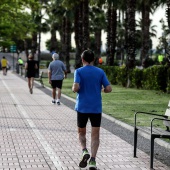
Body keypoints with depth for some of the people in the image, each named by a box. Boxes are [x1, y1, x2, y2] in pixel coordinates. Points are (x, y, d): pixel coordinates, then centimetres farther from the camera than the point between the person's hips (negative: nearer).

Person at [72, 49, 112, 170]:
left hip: (82, 107, -1)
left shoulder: (79, 71, -4)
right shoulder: (100, 72, 3)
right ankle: (93, 160, -5)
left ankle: (85, 151, -7)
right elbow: (109, 89, -2)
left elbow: (76, 88, -17)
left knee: (81, 132, 16)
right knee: (95, 135, 4)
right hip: (96, 108, 1)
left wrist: (73, 89, 5)